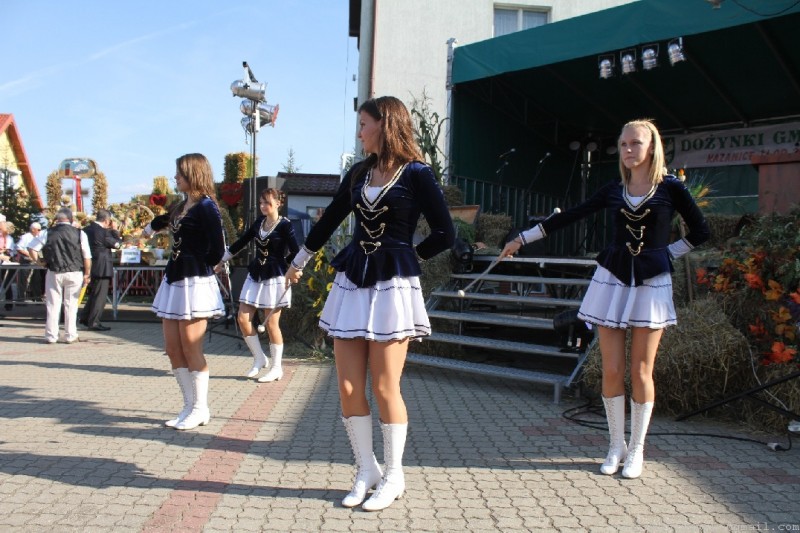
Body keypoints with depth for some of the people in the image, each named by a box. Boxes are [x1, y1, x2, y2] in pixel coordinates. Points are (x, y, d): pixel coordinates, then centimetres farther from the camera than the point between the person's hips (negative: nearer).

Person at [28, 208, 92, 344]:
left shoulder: (47, 233, -1)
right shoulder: (80, 234, -4)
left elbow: (32, 248, 0)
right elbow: (87, 257, -4)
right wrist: (87, 274, 4)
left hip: (54, 273, 1)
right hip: (74, 273, -1)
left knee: (53, 304, 9)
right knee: (71, 305, 7)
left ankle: (51, 336, 12)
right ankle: (70, 336, 10)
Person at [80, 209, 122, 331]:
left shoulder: (86, 230, 6)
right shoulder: (103, 232, -18)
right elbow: (117, 244, -9)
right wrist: (114, 229, 1)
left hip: (90, 266, 8)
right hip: (102, 268, -8)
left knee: (93, 293, 21)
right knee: (100, 295, 0)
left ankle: (85, 317, 25)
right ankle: (93, 323, 4)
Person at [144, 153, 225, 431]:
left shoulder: (206, 207, -11)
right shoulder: (181, 206, 14)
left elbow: (217, 250, -16)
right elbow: (164, 221, 38)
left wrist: (198, 268, -1)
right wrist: (150, 228, 56)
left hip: (195, 284, -8)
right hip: (174, 281, 9)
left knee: (191, 349, -3)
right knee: (173, 349, 8)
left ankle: (200, 409, 9)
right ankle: (189, 406, 17)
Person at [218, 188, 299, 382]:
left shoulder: (285, 225, -8)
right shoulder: (259, 222, 9)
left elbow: (295, 251, -17)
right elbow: (241, 242, 16)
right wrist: (221, 259, 18)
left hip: (275, 277, -6)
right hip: (255, 275, 6)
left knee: (271, 323, -2)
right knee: (242, 318, 1)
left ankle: (276, 368, 12)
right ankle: (260, 358, 18)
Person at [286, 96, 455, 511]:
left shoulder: (416, 174, -6)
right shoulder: (358, 175, 11)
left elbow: (445, 234, -6)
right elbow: (329, 220, 23)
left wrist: (406, 257, 4)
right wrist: (299, 262, 32)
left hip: (392, 288, -5)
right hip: (352, 284, 6)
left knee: (384, 388, -1)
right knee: (348, 389, 4)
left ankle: (393, 477, 18)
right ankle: (367, 471, 22)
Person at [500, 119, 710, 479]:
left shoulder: (671, 188, -1)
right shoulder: (613, 191, 6)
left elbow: (700, 232, 7)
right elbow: (569, 217, 8)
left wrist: (666, 253, 2)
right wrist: (523, 238, 8)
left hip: (651, 285, -2)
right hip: (612, 281, 2)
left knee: (641, 372, 2)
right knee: (612, 371, 1)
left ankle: (636, 450, 16)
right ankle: (616, 446, 16)